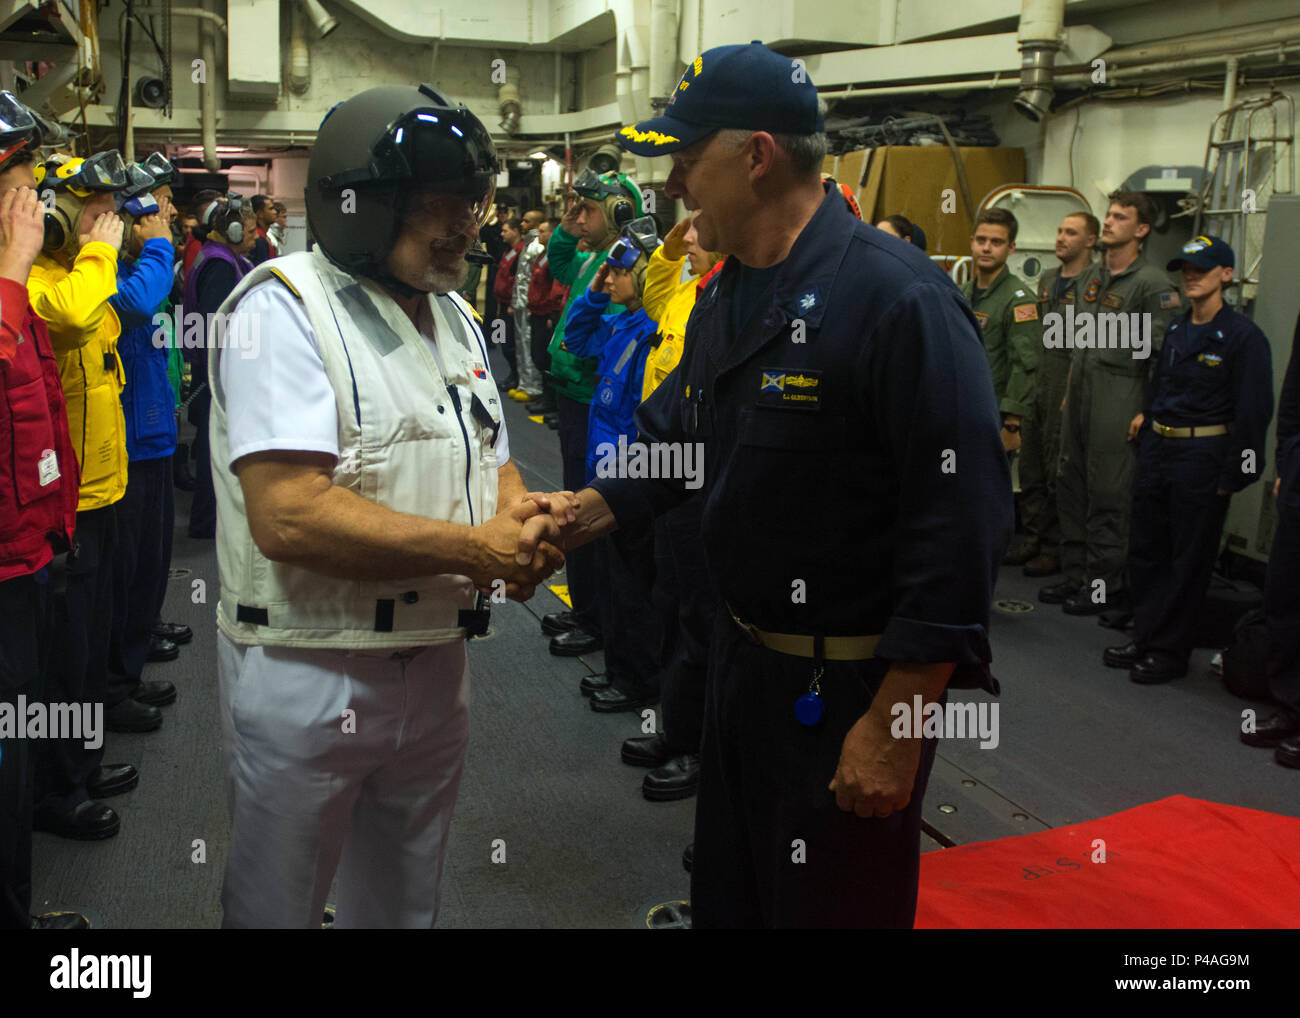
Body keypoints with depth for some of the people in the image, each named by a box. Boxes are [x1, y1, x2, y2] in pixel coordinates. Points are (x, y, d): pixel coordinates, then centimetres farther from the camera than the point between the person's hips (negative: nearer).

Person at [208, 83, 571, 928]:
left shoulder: (453, 315, 10)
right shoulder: (283, 310, -16)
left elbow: (489, 456, 18)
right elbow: (289, 516, -27)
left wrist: (524, 512, -7)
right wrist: (477, 549, -23)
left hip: (436, 663, 7)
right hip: (306, 677, -7)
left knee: (406, 899, 22)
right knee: (278, 903, 13)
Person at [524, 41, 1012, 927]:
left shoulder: (900, 302, -23)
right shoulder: (724, 301, 7)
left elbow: (962, 522, -25)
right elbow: (672, 439, 17)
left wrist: (895, 726, -23)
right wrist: (579, 518, 1)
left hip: (850, 688, -8)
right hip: (743, 658, 8)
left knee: (833, 905, 11)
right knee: (727, 894, 24)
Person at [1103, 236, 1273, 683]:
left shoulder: (1243, 335, -10)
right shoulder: (1176, 329, 12)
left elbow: (1254, 411, -12)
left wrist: (1231, 474, -14)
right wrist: (1147, 419, 14)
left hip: (1203, 456, -7)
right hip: (1157, 447, 7)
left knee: (1188, 560, 2)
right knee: (1145, 549, 12)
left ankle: (1169, 651, 11)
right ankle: (1145, 638, 24)